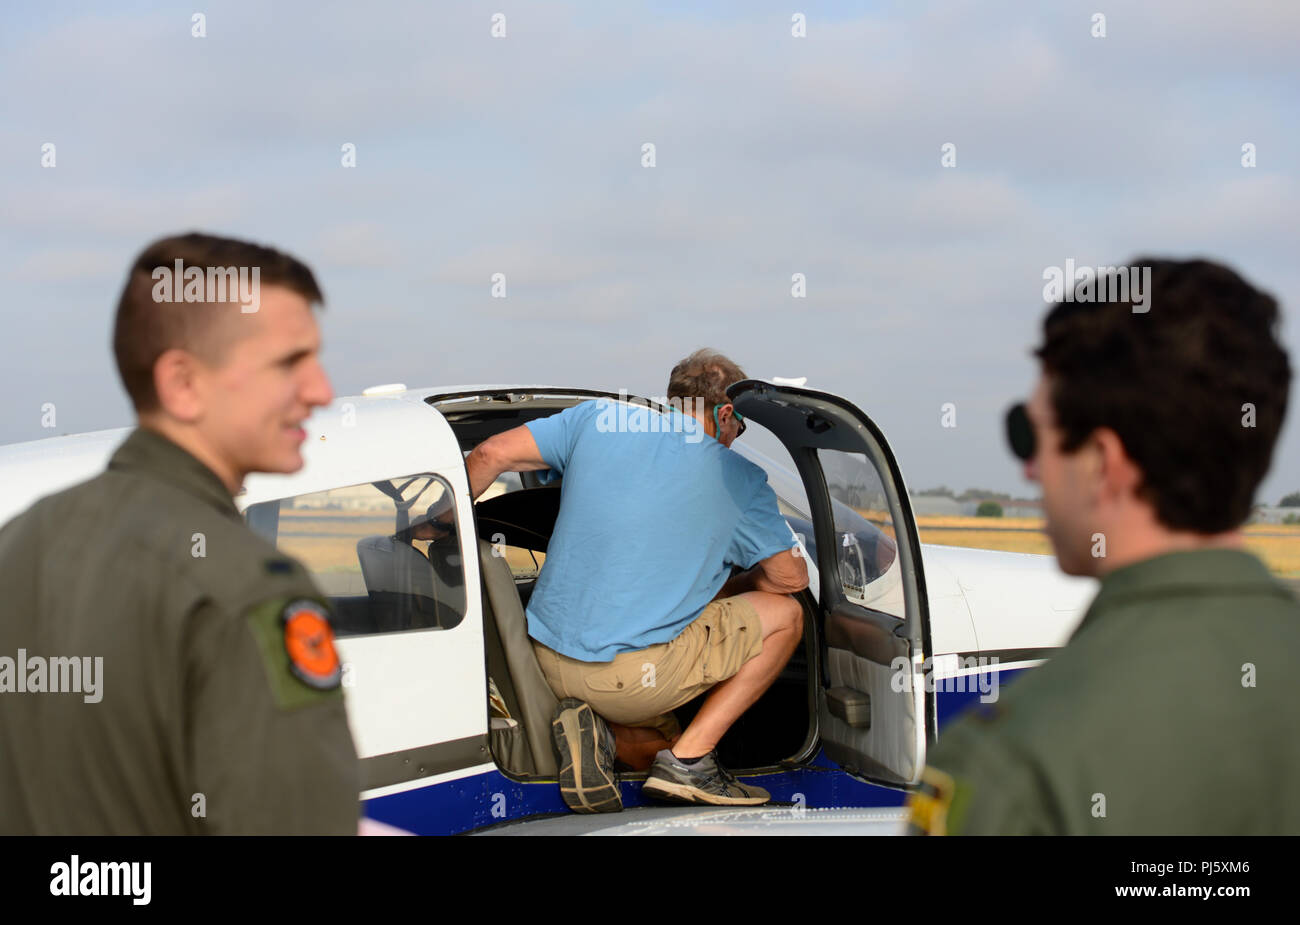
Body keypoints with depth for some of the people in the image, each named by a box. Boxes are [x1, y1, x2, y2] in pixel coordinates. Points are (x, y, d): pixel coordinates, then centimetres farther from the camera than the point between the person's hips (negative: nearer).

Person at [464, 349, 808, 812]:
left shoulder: (598, 418, 7)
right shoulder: (740, 481, 0)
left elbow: (492, 454, 3)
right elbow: (790, 577, 8)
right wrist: (725, 589, 27)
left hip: (550, 661, 6)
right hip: (633, 676, -5)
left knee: (654, 749, 31)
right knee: (785, 616, 12)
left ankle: (594, 730, -4)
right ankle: (689, 757, 2)